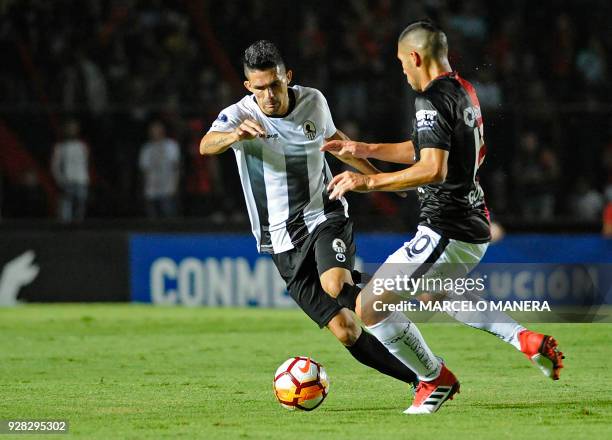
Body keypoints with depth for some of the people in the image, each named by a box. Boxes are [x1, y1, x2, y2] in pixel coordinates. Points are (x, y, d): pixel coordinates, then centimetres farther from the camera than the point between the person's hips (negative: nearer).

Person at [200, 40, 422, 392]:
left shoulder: (313, 102, 0)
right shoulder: (239, 116, -11)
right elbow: (206, 146, -33)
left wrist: (376, 175, 27)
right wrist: (235, 135, -54)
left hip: (325, 217, 0)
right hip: (283, 241, 0)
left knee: (335, 285, -36)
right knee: (345, 330, -5)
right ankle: (418, 377, 11)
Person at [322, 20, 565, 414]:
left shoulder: (433, 101, -19)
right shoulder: (464, 90, 11)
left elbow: (433, 170, -30)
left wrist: (369, 182, -26)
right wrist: (366, 150, 24)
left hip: (446, 233, -10)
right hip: (475, 226, 10)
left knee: (368, 307, -6)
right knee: (434, 293, 36)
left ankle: (434, 378, 9)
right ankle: (526, 339, 21)